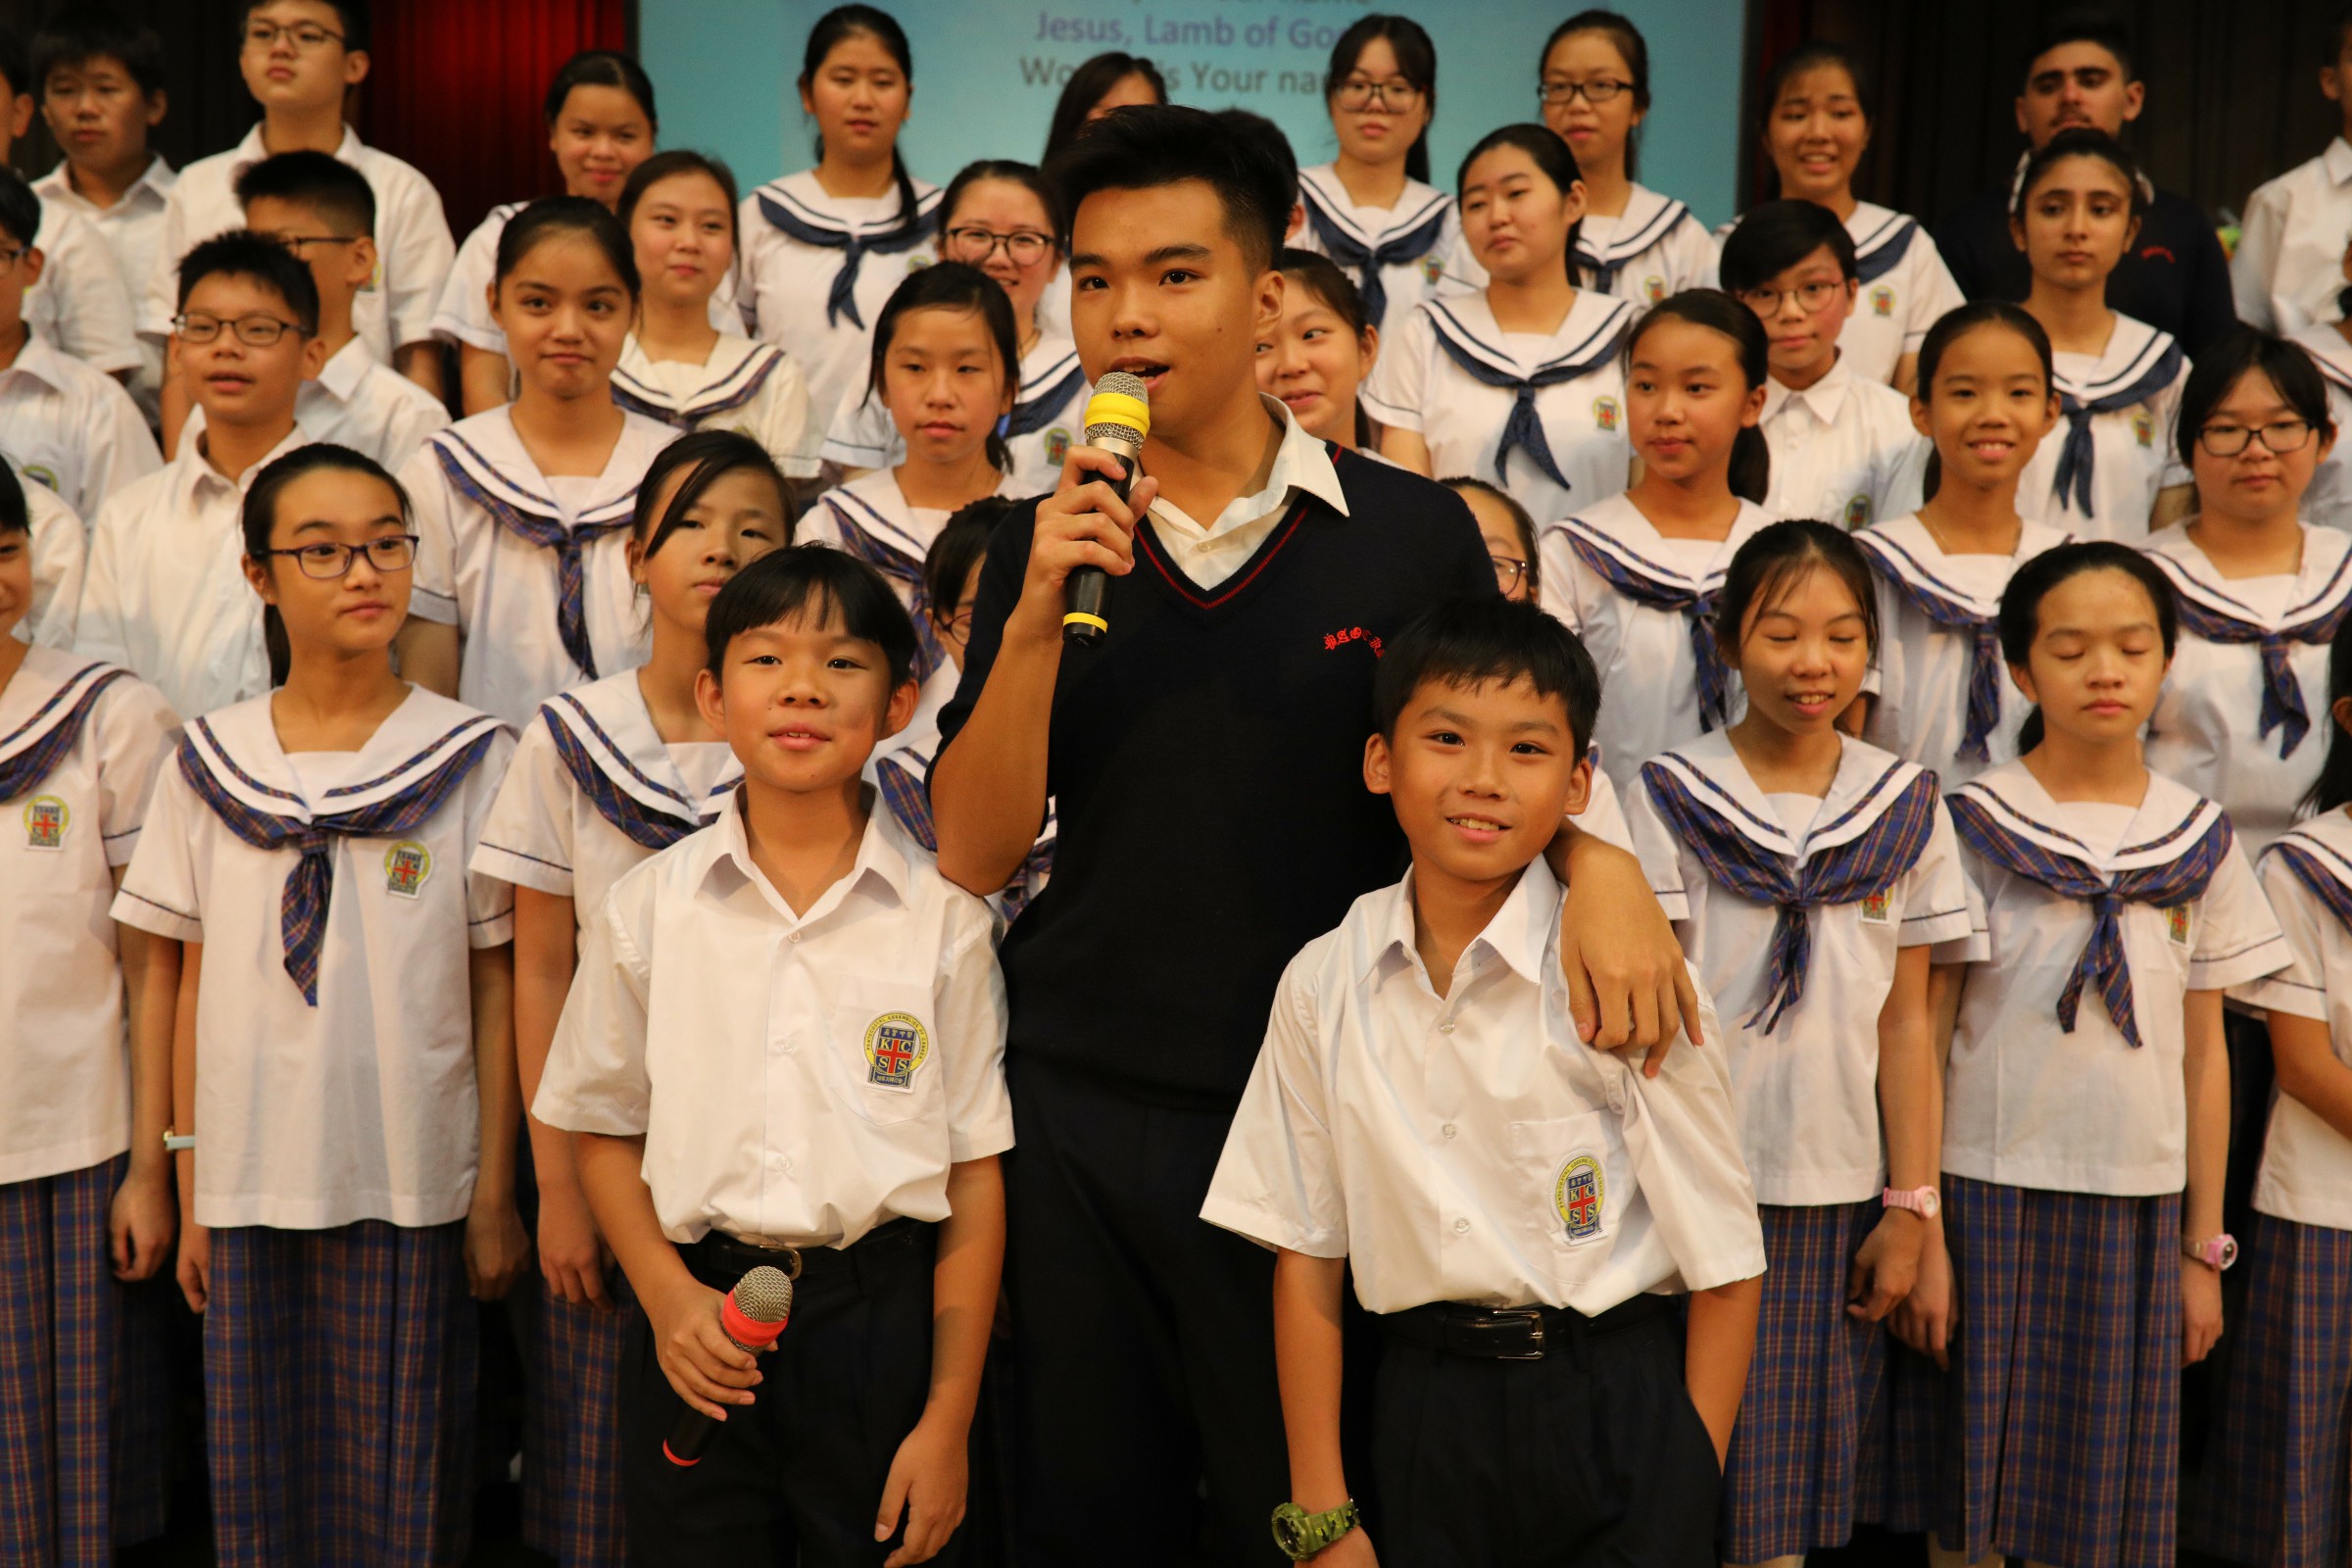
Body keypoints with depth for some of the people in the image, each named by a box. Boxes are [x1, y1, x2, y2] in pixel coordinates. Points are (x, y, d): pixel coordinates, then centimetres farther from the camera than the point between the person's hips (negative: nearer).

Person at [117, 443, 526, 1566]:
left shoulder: (471, 759, -3)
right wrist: (189, 1198, 6)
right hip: (248, 1183, 2)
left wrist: (495, 1195, -3)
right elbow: (194, 985, 7)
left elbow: (494, 987, -1)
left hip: (411, 1184, -2)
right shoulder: (209, 762, 4)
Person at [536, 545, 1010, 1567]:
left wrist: (949, 1416, -4)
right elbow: (604, 1132, 7)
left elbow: (975, 1177, -2)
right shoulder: (650, 907, 1)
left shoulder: (941, 917, -3)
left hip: (883, 1317, -1)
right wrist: (668, 1298, -9)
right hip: (699, 1311, 1)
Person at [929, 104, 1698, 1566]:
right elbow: (975, 855, -1)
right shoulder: (1047, 543, 4)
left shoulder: (1413, 532, -2)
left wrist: (1598, 860, -14)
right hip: (1083, 1111, 2)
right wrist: (1037, 619, -14)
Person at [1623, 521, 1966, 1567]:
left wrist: (1911, 1209, 3)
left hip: (1841, 1197, 2)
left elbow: (1905, 1021, 5)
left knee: (1805, 1479, 9)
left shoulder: (1907, 805, 4)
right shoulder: (1670, 798, -4)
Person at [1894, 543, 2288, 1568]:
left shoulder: (2201, 842, 6)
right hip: (1991, 1195, -2)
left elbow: (2203, 1054, 9)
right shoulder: (1972, 827, -4)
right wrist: (1922, 1237, -7)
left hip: (2139, 1208, 3)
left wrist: (2204, 1247, 8)